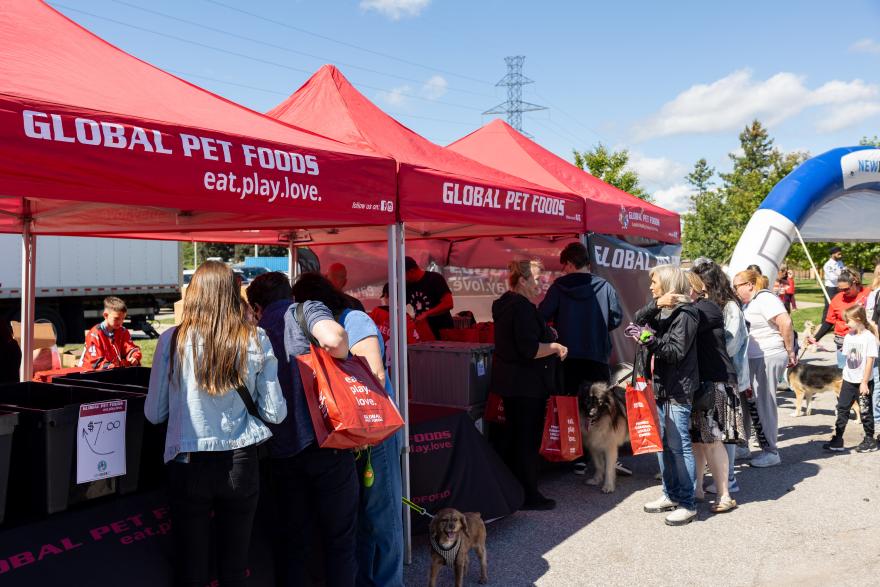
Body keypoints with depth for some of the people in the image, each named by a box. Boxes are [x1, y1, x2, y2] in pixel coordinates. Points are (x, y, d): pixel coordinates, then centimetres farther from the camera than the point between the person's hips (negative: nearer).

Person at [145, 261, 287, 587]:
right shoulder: (256, 340, -4)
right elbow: (275, 413, 0)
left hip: (188, 465, 0)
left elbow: (154, 413, 3)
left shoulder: (171, 340, -5)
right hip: (240, 463, 1)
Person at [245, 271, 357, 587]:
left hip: (282, 450, 4)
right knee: (339, 537, 9)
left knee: (292, 540, 16)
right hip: (325, 442, -4)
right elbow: (334, 338, -22)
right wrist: (340, 361, -2)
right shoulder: (307, 310, 1)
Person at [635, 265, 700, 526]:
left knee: (679, 446, -5)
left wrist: (651, 341, -26)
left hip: (678, 389, -9)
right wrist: (656, 304, -16)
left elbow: (677, 350, -15)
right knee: (663, 443, 14)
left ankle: (687, 504, 2)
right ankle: (671, 495, 25)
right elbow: (637, 320, -2)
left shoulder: (684, 313, -9)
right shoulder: (660, 311, 16)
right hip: (660, 386, 9)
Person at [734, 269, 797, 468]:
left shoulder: (764, 299, -13)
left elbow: (785, 322, -22)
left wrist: (790, 352, -16)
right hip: (753, 360, 9)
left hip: (769, 358, -9)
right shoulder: (750, 303, 17)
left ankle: (771, 453, 6)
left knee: (765, 404, -3)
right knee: (754, 403, 12)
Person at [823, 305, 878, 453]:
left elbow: (870, 360, -14)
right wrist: (846, 374, 9)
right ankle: (837, 441, 5)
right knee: (842, 409, 3)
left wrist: (864, 382, -14)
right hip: (848, 380, 6)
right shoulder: (848, 336, 5)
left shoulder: (869, 337, -13)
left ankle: (870, 441, 20)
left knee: (866, 411, 5)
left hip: (863, 381, -6)